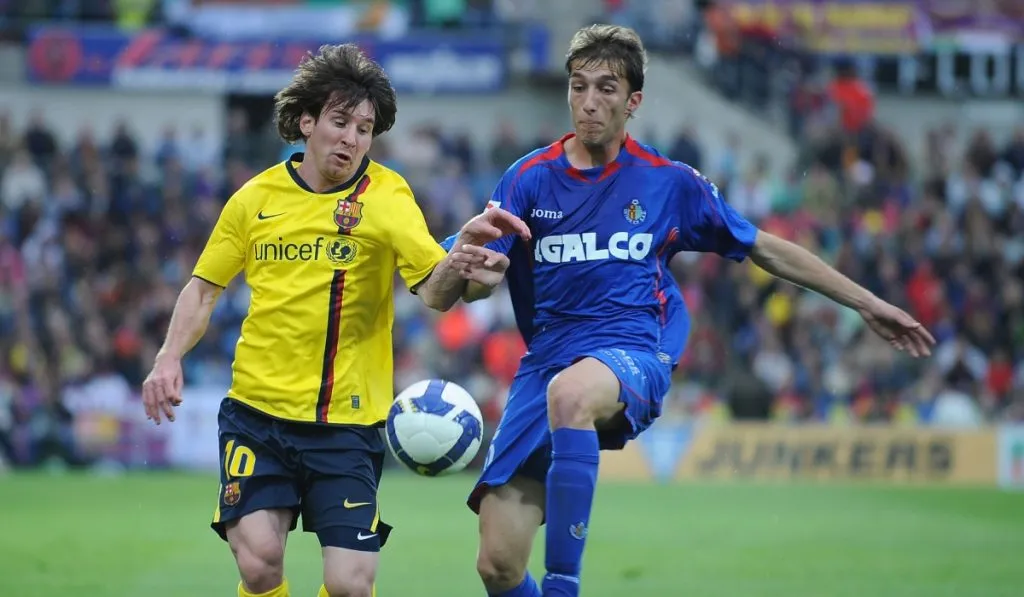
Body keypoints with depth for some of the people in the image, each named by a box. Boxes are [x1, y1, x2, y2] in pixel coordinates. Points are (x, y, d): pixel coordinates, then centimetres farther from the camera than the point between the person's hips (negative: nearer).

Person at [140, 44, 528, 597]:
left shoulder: (385, 197, -4)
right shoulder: (256, 198, 5)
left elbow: (435, 291, -17)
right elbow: (205, 287, 17)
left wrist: (463, 249, -38)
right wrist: (169, 359, 1)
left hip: (347, 421, -1)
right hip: (256, 410, 1)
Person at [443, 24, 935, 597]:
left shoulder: (670, 183, 5)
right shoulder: (530, 179, 5)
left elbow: (767, 249, 15)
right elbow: (476, 287, -2)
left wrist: (869, 304, 14)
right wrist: (471, 267, -28)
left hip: (634, 356, -2)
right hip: (546, 359, 2)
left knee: (569, 394, -41)